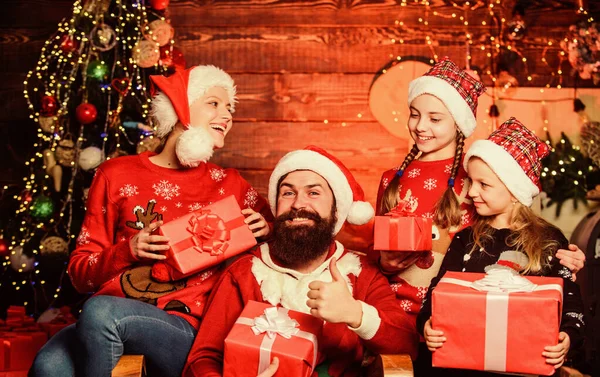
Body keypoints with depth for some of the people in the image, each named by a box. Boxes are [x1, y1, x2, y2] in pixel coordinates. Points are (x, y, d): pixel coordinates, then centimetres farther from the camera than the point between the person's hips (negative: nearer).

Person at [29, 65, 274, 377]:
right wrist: (127, 251, -9)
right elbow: (80, 271, 11)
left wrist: (265, 229, 3)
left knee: (100, 311, -31)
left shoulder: (229, 184, 13)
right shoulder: (117, 174, 11)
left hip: (184, 329, 0)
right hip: (107, 326, 0)